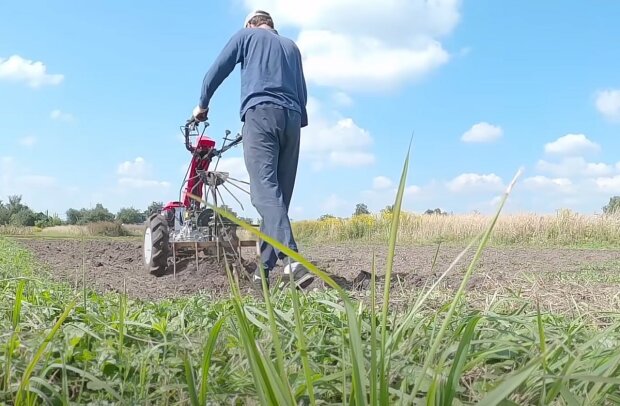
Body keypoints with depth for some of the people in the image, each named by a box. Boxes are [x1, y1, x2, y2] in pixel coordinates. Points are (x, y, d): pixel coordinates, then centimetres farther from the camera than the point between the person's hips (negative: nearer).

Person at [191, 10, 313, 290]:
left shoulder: (246, 35, 18)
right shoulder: (291, 46, 29)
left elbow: (217, 71, 18)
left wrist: (202, 105, 30)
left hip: (260, 114, -5)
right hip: (292, 119, 5)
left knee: (266, 190, -18)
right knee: (280, 194, 4)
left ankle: (292, 259, -35)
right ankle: (264, 267, 3)